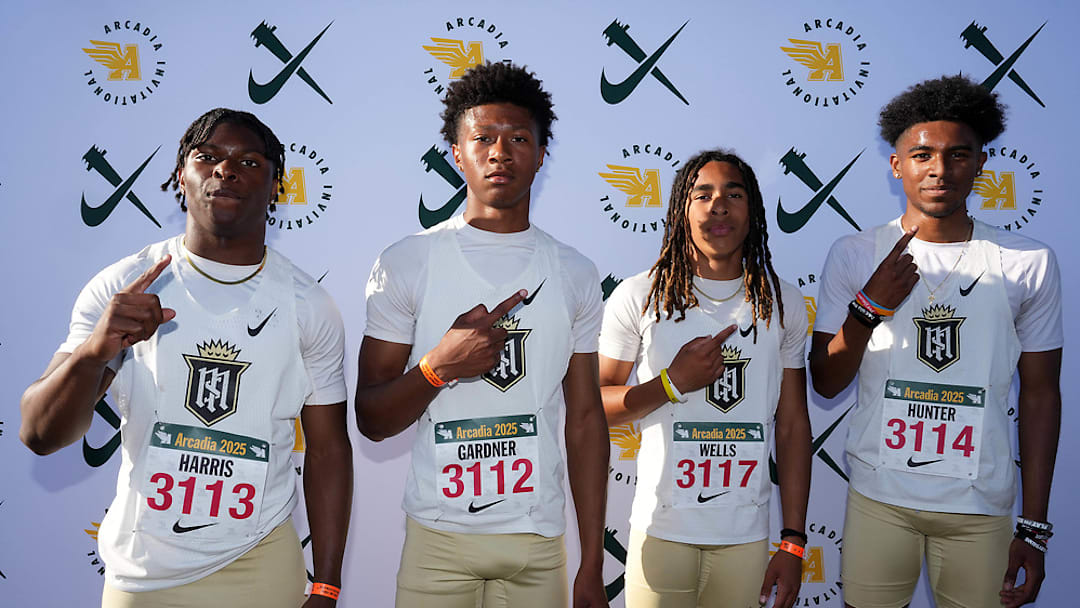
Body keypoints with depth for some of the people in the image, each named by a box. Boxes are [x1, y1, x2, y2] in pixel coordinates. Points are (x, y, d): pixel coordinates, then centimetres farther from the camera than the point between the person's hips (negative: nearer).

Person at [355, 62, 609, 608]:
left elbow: (585, 419, 5)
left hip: (539, 541, 2)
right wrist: (438, 366, -21)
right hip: (438, 539, -2)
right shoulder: (405, 263, -3)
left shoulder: (575, 274, 4)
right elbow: (371, 420, -2)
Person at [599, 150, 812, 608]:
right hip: (661, 532, -2)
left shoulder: (784, 303, 5)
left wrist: (793, 543, 3)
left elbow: (793, 425, 6)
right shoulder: (638, 296, -2)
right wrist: (674, 382, -15)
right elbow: (594, 406, 0)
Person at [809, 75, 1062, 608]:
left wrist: (1034, 527, 2)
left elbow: (1040, 394, 3)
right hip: (879, 497, 0)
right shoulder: (854, 255, -1)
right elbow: (826, 382, 1)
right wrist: (870, 305, -16)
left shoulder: (1029, 263, 0)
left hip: (981, 508, 1)